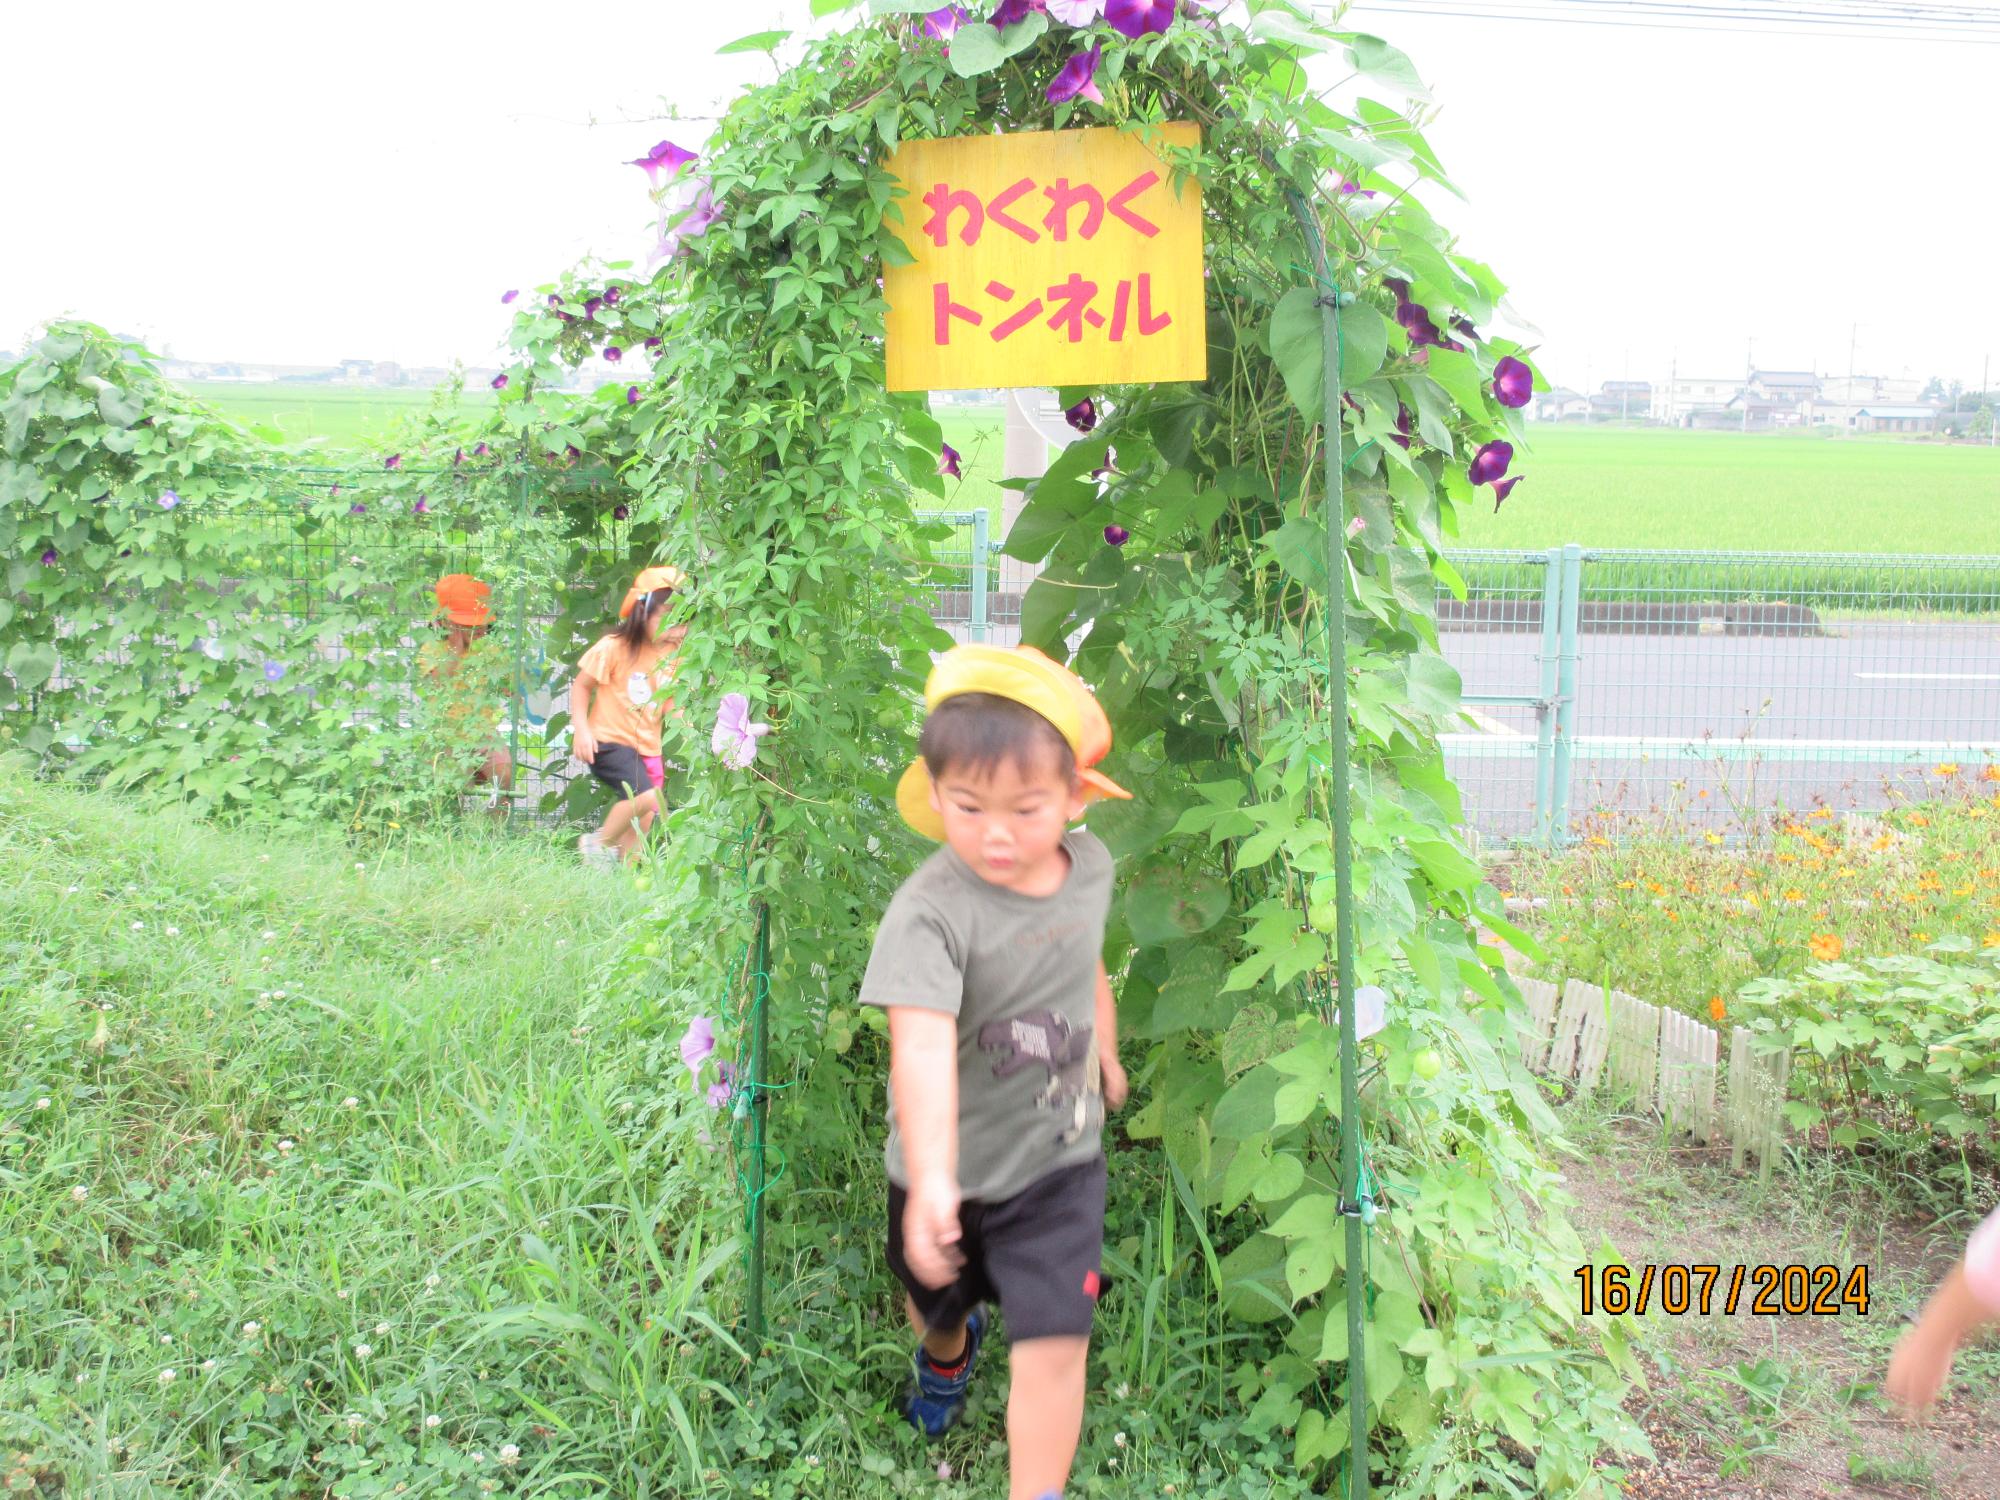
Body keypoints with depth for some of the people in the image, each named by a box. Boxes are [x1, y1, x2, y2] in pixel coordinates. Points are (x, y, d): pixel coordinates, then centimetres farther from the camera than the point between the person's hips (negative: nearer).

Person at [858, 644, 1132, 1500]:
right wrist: (930, 1184, -55)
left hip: (1059, 1163, 2)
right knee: (936, 1297, 27)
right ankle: (947, 1350, 64)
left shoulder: (1091, 866, -10)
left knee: (1054, 1346, -9)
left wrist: (1105, 1056, 28)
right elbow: (921, 1045, -43)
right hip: (953, 1172, -2)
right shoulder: (931, 911, -30)